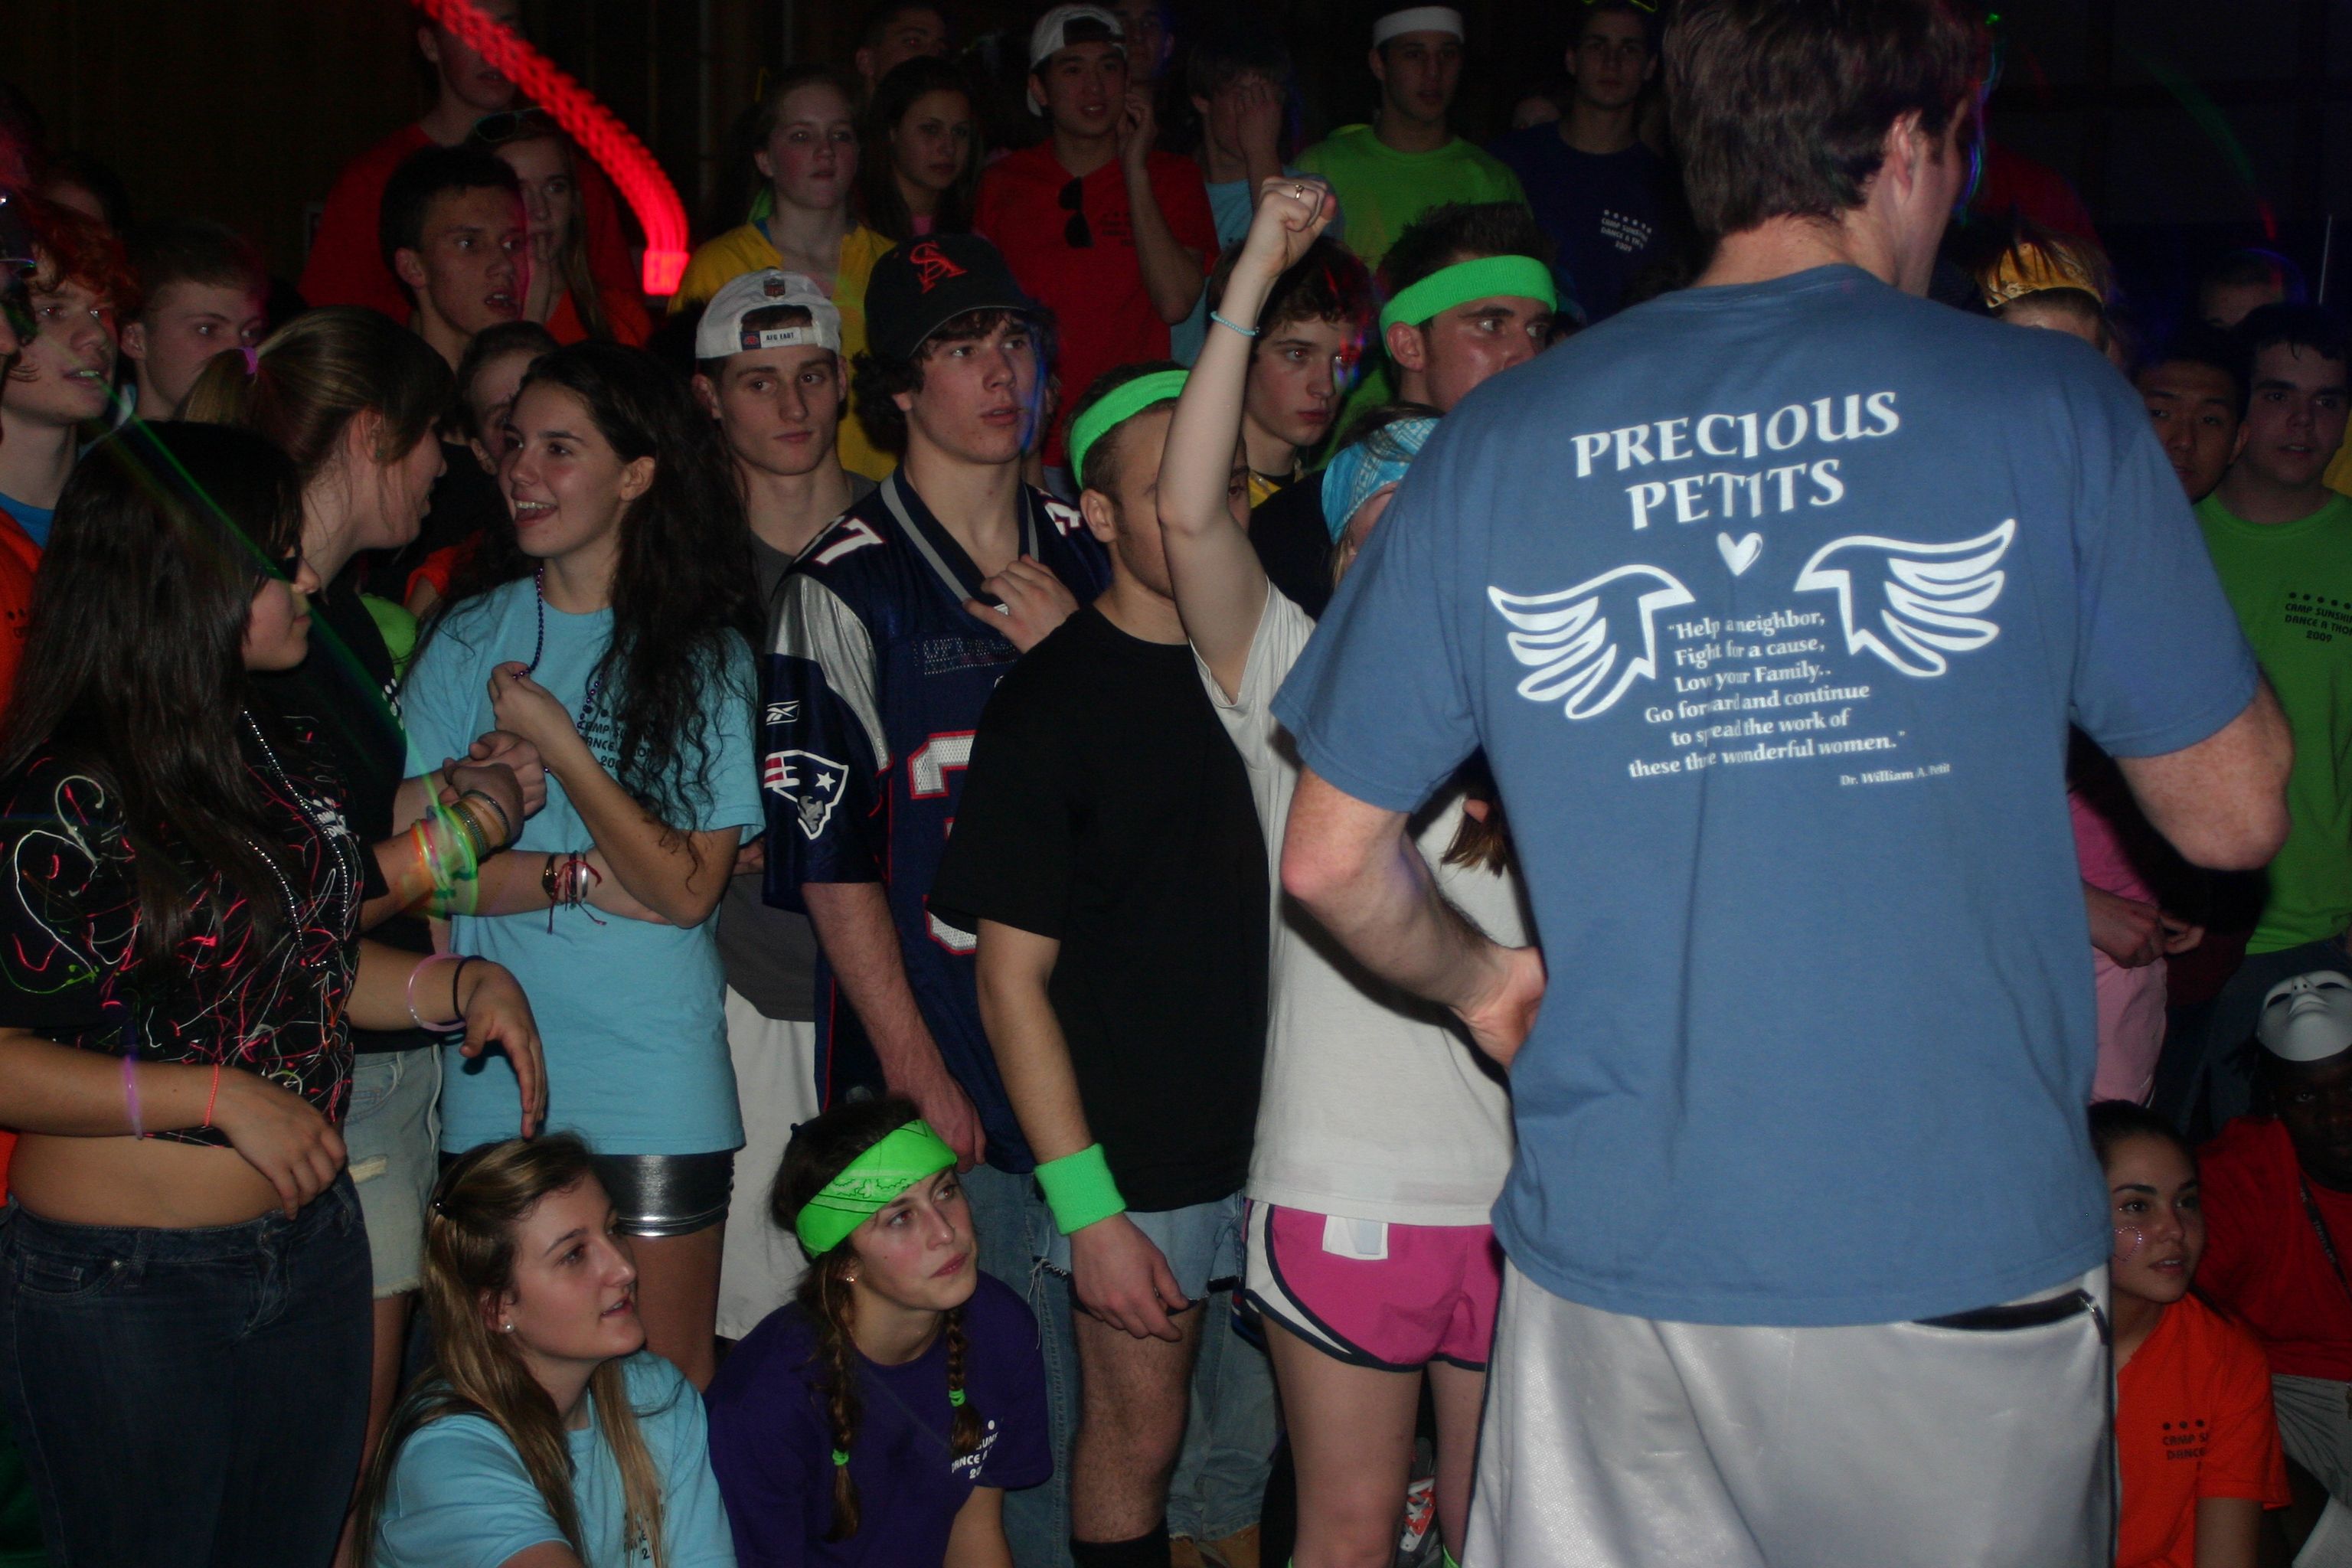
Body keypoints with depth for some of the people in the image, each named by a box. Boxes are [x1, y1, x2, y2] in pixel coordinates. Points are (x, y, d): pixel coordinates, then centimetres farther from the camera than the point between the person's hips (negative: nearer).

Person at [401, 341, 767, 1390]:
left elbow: (687, 889, -9)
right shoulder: (473, 632, 5)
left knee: (668, 1374, 3)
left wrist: (557, 746, -13)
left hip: (658, 1083, -2)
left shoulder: (704, 653, -1)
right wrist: (587, 878, -12)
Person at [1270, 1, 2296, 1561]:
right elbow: (2233, 815, 3)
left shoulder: (1496, 444, 0)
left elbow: (1334, 861, 3)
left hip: (1617, 1267, 2)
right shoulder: (2052, 407, -6)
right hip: (1969, 1260, -1)